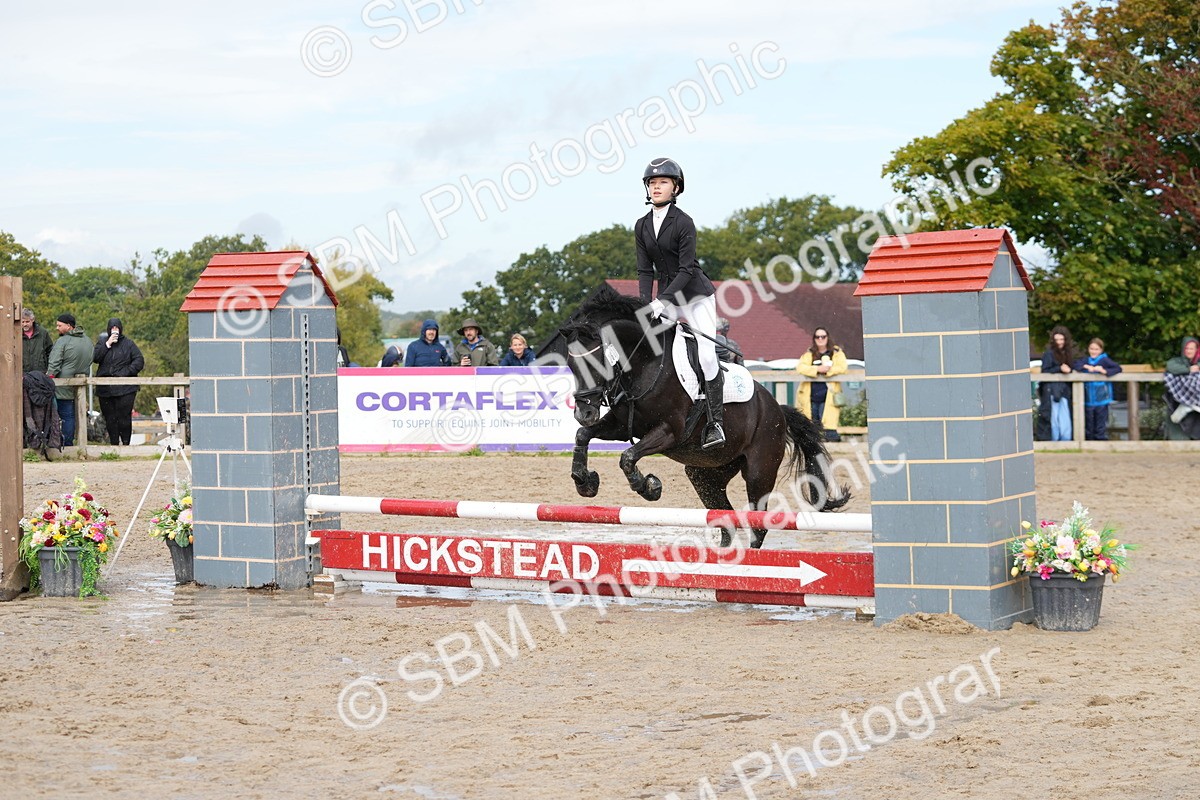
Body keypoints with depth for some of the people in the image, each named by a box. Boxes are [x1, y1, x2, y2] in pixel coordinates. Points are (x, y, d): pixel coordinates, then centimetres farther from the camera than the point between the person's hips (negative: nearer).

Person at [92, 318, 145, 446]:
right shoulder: (102, 342, 14)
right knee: (110, 419, 5)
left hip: (125, 389, -3)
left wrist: (126, 372, -12)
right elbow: (95, 357, -3)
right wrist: (107, 344, -10)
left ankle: (126, 444, -3)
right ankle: (114, 444, 11)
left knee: (124, 418, -9)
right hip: (105, 389, 3)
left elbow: (139, 361, 1)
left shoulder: (128, 344, 6)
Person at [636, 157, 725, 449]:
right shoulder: (642, 226, 4)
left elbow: (687, 269, -18)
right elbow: (645, 270, 3)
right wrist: (645, 304, -10)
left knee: (706, 354, -15)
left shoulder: (684, 223, -14)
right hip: (666, 298, 6)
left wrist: (662, 300, -26)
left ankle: (716, 422, -10)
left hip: (696, 294, -6)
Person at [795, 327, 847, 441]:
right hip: (810, 398, 2)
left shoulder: (837, 353, 9)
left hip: (828, 398, -2)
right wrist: (817, 369, -18)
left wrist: (828, 370, -18)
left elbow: (842, 367, -7)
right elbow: (800, 367, -5)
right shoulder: (809, 354, 13)